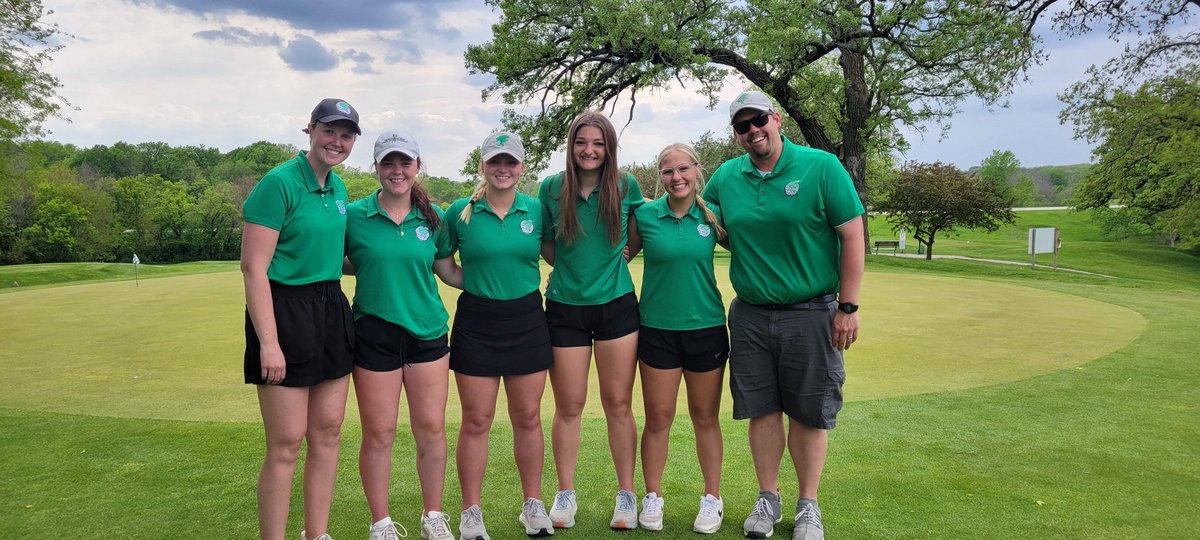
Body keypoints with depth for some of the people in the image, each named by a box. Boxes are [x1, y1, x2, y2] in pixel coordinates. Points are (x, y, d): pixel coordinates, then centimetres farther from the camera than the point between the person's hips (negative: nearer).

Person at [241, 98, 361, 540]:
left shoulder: (337, 187, 11)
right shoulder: (279, 183, -13)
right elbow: (253, 267, -17)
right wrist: (268, 342, -21)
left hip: (331, 311, 8)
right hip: (285, 312, -8)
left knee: (328, 432, 11)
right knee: (286, 442, -3)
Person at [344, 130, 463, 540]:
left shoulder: (433, 217, 5)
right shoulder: (354, 216, -2)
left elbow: (449, 271, 12)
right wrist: (372, 268, -10)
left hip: (427, 332, 2)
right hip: (374, 334, -2)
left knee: (431, 428, 6)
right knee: (379, 433, 4)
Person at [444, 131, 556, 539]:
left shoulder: (536, 210, 1)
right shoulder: (461, 212, -2)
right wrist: (477, 282, -2)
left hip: (527, 321, 2)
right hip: (476, 322, -1)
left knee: (528, 417, 10)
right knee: (476, 420, 4)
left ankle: (533, 505, 24)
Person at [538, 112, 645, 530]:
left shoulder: (626, 186, -1)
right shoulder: (552, 188, 0)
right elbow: (543, 244, 10)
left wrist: (617, 255, -2)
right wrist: (570, 266, -3)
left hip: (616, 305, 0)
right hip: (565, 307, 1)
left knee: (618, 404, 5)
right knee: (568, 406, 7)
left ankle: (626, 494, 19)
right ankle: (565, 494, 22)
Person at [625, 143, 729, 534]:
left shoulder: (712, 215, -1)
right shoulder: (644, 215, -3)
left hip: (706, 328, 1)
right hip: (658, 329, 0)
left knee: (706, 417, 11)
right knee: (658, 419, 6)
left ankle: (712, 498, 27)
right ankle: (652, 497, 24)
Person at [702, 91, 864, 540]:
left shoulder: (821, 167, -7)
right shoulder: (725, 177, 4)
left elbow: (852, 236, -7)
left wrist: (848, 306, -9)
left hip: (810, 313, -3)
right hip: (750, 314, 3)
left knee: (809, 414, 6)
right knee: (761, 409, 10)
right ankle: (768, 499, 27)